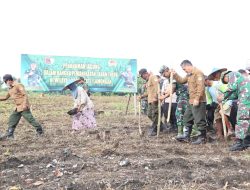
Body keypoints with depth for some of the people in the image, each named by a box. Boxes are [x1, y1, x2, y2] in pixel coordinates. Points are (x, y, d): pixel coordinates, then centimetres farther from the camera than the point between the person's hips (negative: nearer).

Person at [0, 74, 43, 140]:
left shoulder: (18, 85, -12)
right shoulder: (10, 89, 15)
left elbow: (25, 95, -18)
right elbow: (6, 97, 27)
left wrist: (24, 104, -27)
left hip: (23, 107, -9)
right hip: (17, 108, 9)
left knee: (30, 119, -5)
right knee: (12, 120, 11)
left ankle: (40, 130, 8)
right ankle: (9, 134, 19)